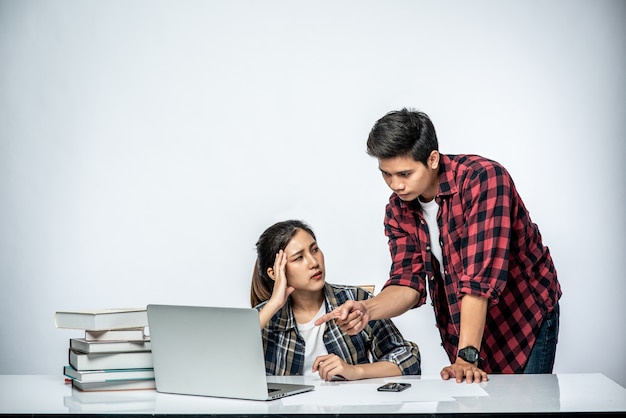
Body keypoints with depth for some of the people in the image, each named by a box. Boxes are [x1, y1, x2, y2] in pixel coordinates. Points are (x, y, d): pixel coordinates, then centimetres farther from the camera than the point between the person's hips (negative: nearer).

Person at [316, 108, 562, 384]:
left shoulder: (483, 178, -27)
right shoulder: (398, 210, -7)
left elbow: (481, 276, -33)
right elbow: (408, 282, -11)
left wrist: (467, 357, -36)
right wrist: (366, 310, -32)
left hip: (526, 319, -5)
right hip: (463, 325, 5)